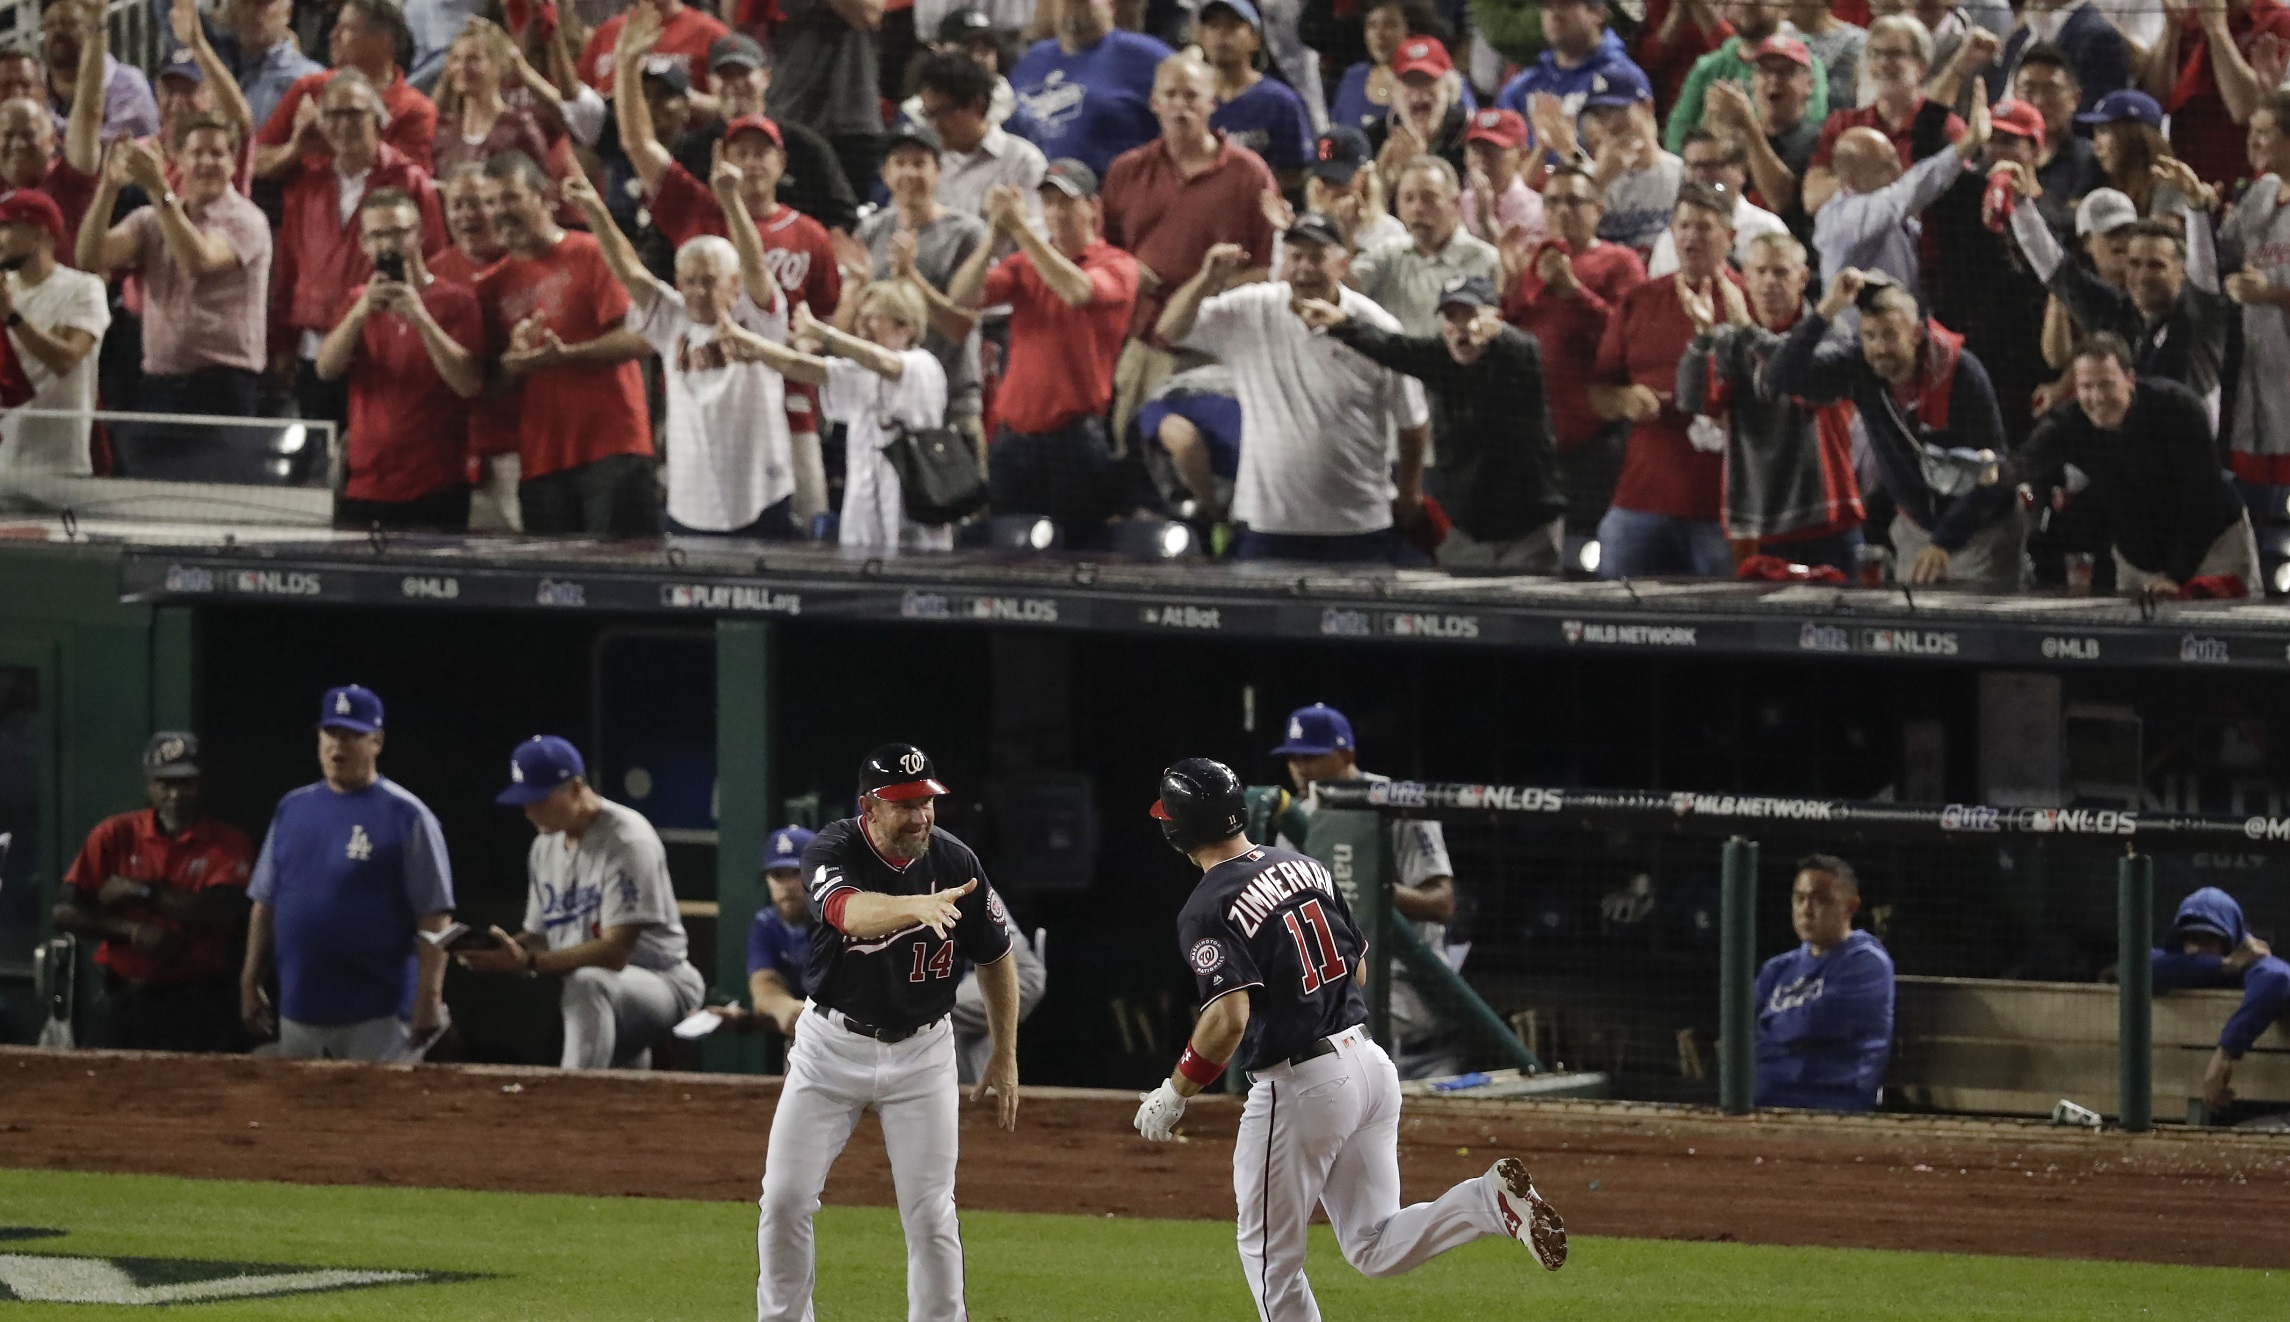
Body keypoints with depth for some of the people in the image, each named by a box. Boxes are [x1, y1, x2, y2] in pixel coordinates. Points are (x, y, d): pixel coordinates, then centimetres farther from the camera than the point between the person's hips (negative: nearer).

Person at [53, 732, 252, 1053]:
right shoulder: (115, 836, 4)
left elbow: (221, 914, -17)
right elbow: (65, 912, 0)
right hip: (126, 1000, 2)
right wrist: (133, 931, -14)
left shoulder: (227, 843, -1)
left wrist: (142, 892, -13)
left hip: (199, 1003, -2)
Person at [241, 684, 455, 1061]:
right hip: (299, 1012, 6)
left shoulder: (406, 816, -4)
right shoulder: (293, 808, 13)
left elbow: (434, 916, -8)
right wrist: (250, 983, 12)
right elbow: (265, 903, 18)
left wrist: (429, 998, -16)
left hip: (377, 1016, -6)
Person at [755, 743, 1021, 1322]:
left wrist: (1005, 1058, 6)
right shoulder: (832, 853, -18)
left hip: (922, 1052, 1)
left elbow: (995, 958, 5)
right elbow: (849, 911, -42)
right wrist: (919, 906, -62)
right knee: (786, 1198, -1)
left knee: (930, 1212, -2)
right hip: (832, 1046, -1)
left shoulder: (955, 862, -10)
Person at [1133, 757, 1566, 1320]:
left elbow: (1229, 1018, -25)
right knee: (1375, 1248, 10)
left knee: (1269, 1252, 10)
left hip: (1296, 1085, -7)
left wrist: (1174, 1093, -14)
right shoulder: (1305, 867, 9)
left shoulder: (1209, 909, -14)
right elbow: (1359, 965, 18)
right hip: (1370, 1061, 7)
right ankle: (1490, 1199, -13)